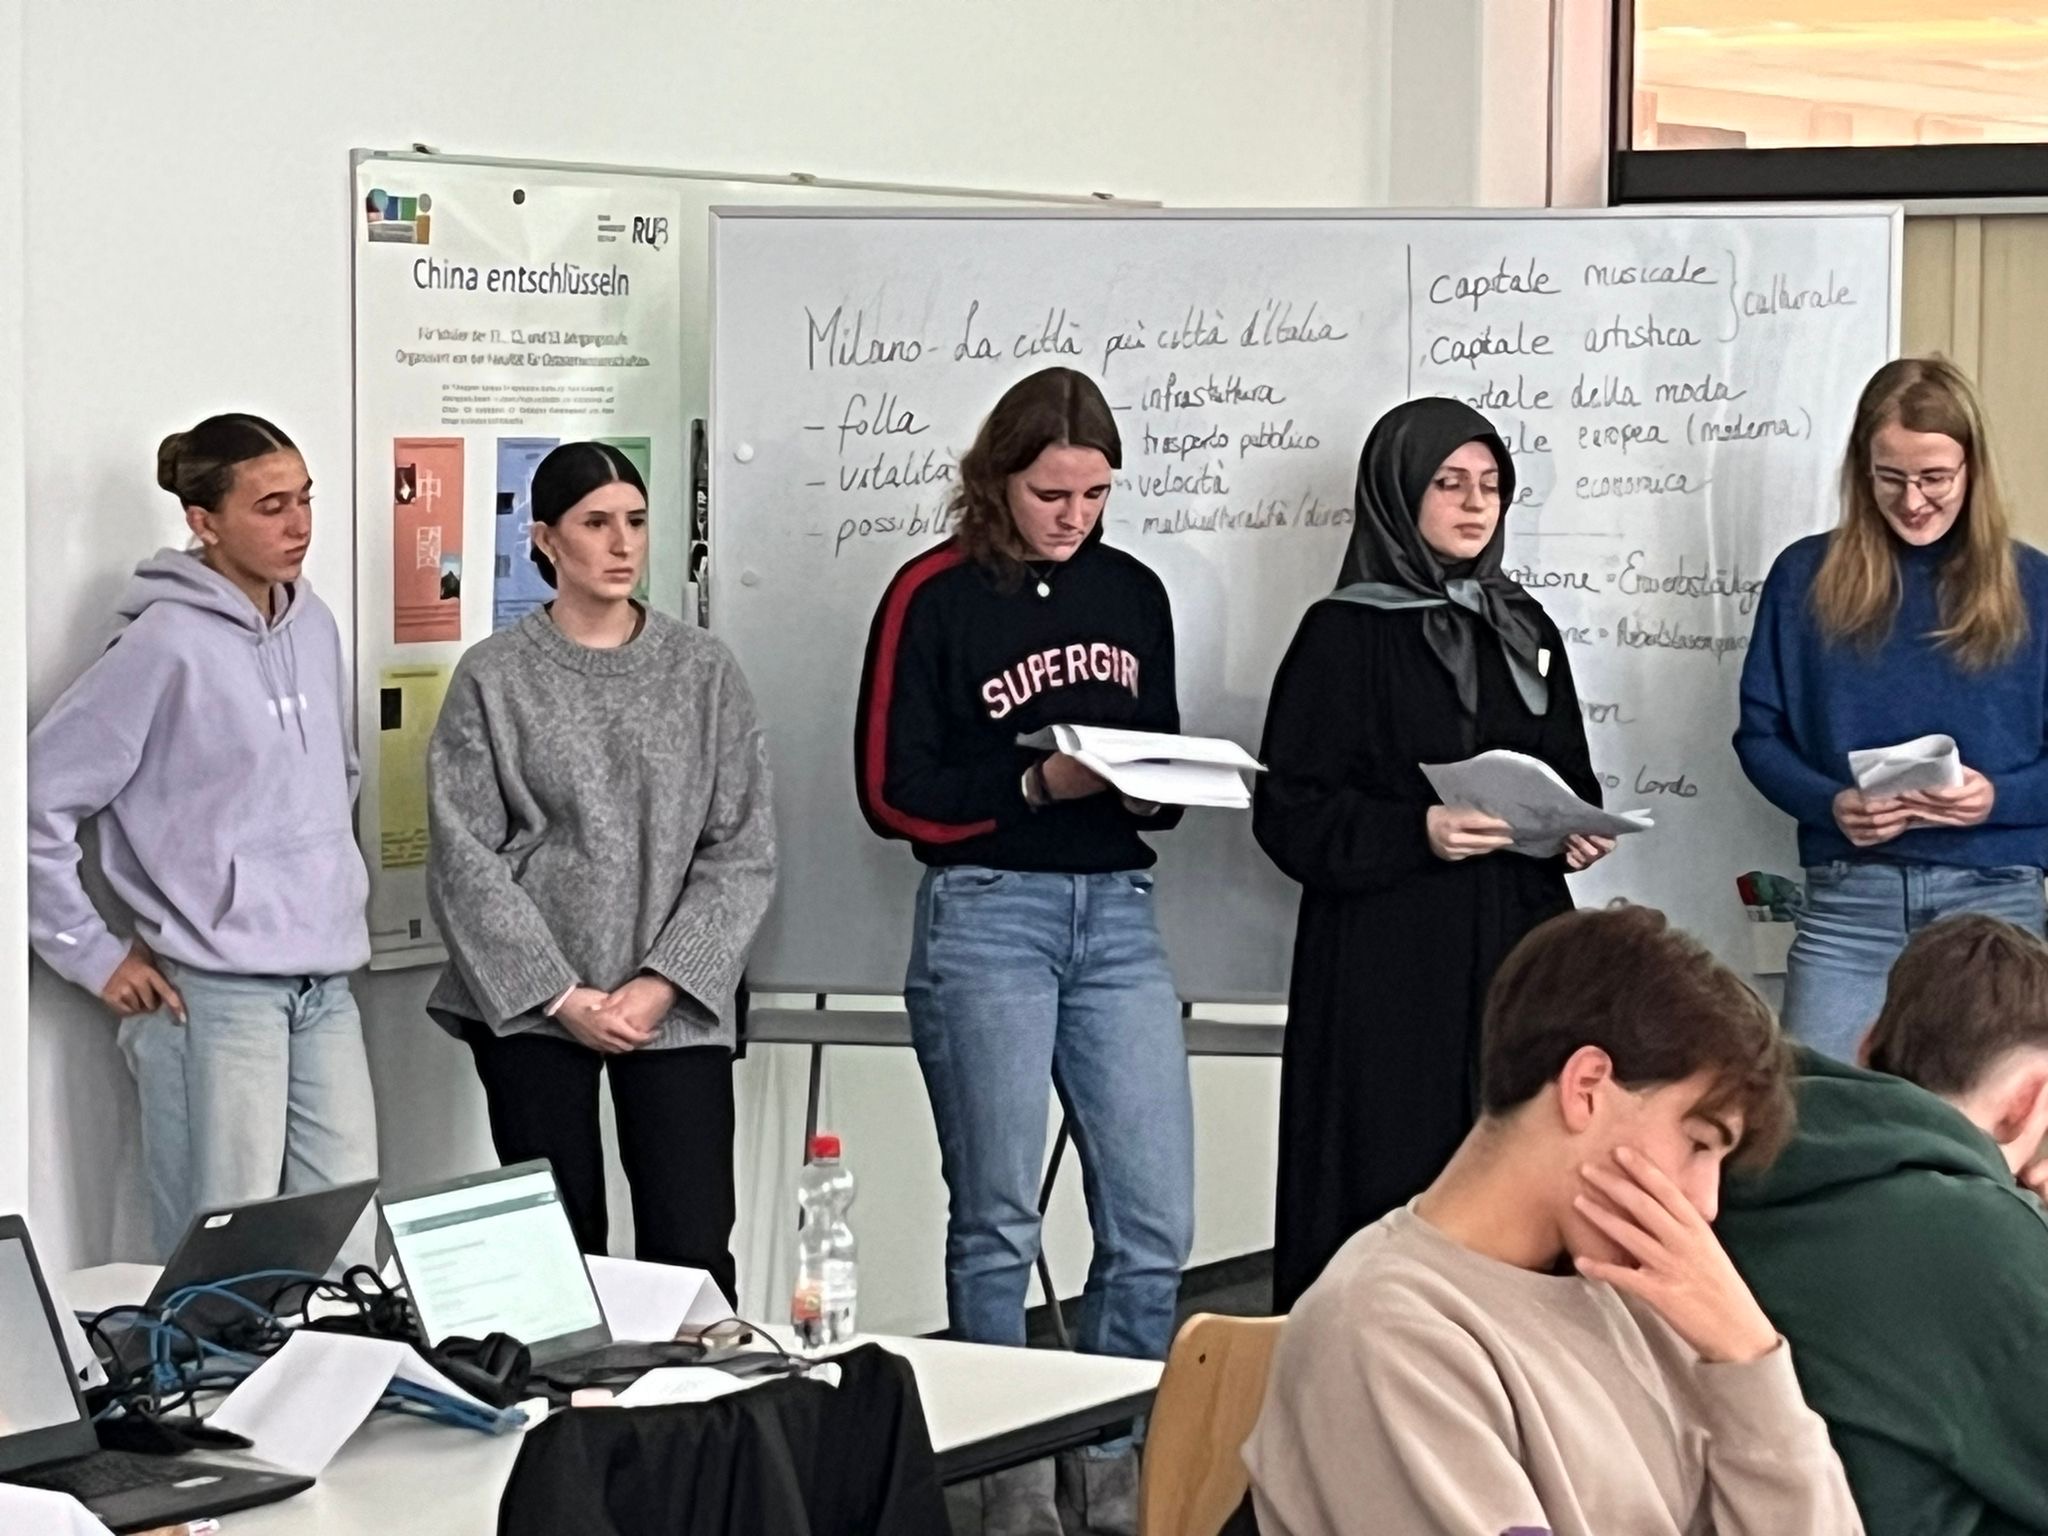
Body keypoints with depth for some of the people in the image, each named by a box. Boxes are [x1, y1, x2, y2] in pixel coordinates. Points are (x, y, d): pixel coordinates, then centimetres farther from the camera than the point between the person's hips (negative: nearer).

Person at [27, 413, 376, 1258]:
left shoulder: (315, 627, 10)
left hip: (326, 989, 7)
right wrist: (95, 956, -8)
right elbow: (40, 799, -11)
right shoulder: (167, 646, -11)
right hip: (213, 996, -7)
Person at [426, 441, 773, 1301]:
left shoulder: (703, 672, 5)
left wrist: (663, 984, -9)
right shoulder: (493, 678, 2)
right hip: (533, 1008, -1)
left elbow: (743, 850, 2)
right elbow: (464, 860, -2)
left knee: (692, 1254, -6)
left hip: (676, 1007, 1)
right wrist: (562, 996, -9)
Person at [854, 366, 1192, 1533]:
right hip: (987, 916, -4)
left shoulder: (1133, 593, 11)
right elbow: (894, 792, -5)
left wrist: (1154, 789, -3)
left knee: (1157, 1222, 0)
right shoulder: (935, 597, -4)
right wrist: (1038, 785, -15)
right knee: (999, 1221, 2)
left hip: (1118, 912, 4)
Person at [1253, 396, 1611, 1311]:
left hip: (1514, 947, 5)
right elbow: (1291, 811, -7)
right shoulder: (1343, 635, -2)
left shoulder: (1524, 629, 17)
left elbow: (1569, 775, 25)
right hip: (1386, 958, -5)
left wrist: (1580, 828, 2)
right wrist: (1416, 833, -20)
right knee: (1390, 1182, -6)